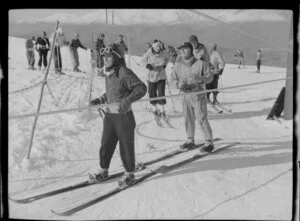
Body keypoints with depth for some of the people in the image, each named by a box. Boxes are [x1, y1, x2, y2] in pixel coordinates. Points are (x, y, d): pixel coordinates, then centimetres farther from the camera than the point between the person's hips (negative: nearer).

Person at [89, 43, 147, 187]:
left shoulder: (124, 73, -15)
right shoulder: (107, 74, 10)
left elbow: (141, 88, -19)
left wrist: (127, 100, -29)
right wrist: (100, 100, 14)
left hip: (124, 115, -7)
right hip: (109, 115, 7)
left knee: (126, 146, 5)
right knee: (106, 144, 12)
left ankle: (130, 174, 22)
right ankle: (103, 171, 28)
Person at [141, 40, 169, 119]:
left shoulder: (164, 52, -8)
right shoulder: (148, 53, -15)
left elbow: (166, 59, 14)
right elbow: (142, 61, -1)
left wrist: (164, 65, -2)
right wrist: (147, 65, -19)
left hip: (161, 76, 1)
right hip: (152, 76, -1)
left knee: (161, 93, -6)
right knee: (152, 94, 6)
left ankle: (162, 111, 5)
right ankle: (154, 108, 28)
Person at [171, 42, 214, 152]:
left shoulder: (200, 63, -7)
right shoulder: (178, 66, 3)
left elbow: (210, 77, -3)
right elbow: (173, 78, 11)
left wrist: (201, 79, -22)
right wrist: (179, 84, -10)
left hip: (198, 95, -4)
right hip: (185, 95, 4)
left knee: (202, 119, -6)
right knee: (188, 119, 13)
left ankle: (209, 142, 4)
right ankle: (190, 141, 29)